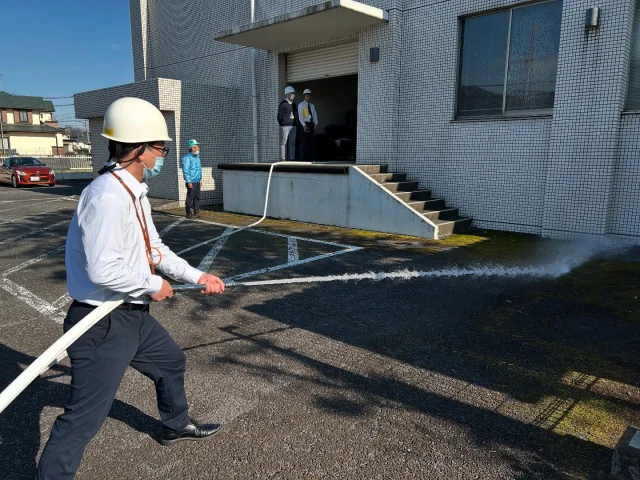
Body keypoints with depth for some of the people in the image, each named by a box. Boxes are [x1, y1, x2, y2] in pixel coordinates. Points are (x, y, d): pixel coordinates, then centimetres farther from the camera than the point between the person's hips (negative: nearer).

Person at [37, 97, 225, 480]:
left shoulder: (135, 193, 6)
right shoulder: (107, 197, -26)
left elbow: (154, 250, 14)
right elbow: (103, 270, -30)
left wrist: (197, 276, 12)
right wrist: (153, 286, -16)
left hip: (133, 315, 11)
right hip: (103, 324, -10)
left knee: (172, 361, 28)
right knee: (84, 419, -2)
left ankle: (176, 426, 52)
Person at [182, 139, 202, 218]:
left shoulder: (197, 157, 14)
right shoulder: (187, 158, -13)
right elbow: (185, 170, -15)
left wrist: (200, 179, 18)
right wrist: (189, 182, -18)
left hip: (197, 181, 8)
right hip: (191, 182, -8)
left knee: (197, 197, 10)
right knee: (190, 197, -2)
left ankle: (196, 212, 17)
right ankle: (189, 214, 4)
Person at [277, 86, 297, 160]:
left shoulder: (293, 104, 15)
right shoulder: (283, 104, -5)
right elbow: (279, 116, -6)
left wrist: (296, 124, 11)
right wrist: (282, 125, -5)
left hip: (293, 126, 7)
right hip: (285, 126, -7)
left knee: (292, 143, 6)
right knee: (283, 142, -6)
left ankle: (292, 158, 9)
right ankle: (283, 158, -5)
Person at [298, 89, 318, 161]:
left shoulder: (312, 105, 16)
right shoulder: (301, 105, -1)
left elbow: (315, 115, 7)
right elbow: (300, 116, -11)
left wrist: (316, 123, -10)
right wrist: (304, 125, -22)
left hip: (311, 124, 6)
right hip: (304, 124, -5)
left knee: (310, 141, 8)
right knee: (304, 142, -7)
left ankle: (310, 158, 14)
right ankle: (303, 158, -3)